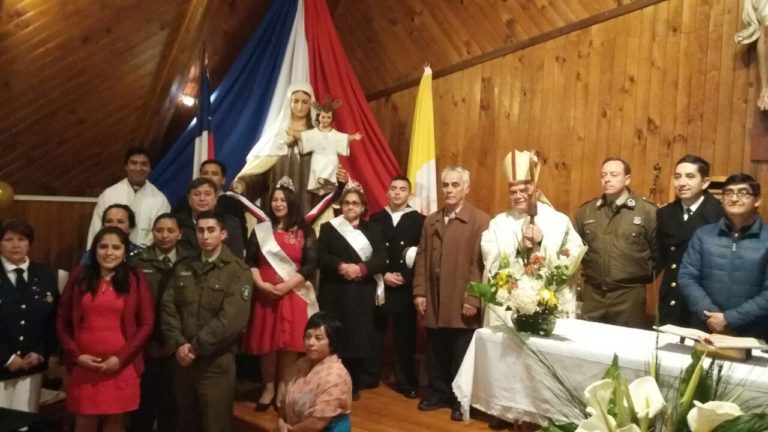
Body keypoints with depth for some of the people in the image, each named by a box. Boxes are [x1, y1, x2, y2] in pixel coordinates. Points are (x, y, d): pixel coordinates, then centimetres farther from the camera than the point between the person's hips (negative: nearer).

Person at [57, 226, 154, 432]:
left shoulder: (136, 280, 1)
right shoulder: (79, 276, 6)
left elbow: (146, 324, -1)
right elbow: (62, 321, 8)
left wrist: (121, 358, -9)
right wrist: (76, 355, -4)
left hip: (122, 367, -1)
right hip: (83, 366, 1)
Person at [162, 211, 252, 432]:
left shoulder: (238, 271, -7)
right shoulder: (182, 268, 11)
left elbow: (232, 319, -16)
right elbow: (168, 308, 4)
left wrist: (196, 346, -14)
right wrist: (179, 344, -10)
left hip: (216, 362, -5)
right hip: (183, 359, 5)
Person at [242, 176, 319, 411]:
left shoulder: (304, 232, 2)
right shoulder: (261, 229, 7)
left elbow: (310, 265, -5)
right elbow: (250, 261, 4)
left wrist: (286, 285, -14)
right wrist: (260, 284, -12)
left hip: (294, 294, -1)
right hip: (265, 294, 1)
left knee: (289, 343, 1)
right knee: (267, 343, 5)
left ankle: (283, 388, 16)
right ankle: (268, 388, 19)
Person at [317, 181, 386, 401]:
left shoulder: (372, 230, 10)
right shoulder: (328, 228, 7)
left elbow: (381, 259, -2)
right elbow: (321, 257, -4)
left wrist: (360, 269, -19)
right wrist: (341, 266, -21)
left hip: (362, 294, 1)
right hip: (334, 293, -1)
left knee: (358, 339, 2)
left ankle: (354, 386, 17)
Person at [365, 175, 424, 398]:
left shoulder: (418, 220, 3)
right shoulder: (376, 218, 8)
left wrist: (405, 277, -12)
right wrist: (383, 275, -9)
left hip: (405, 287, -1)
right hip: (378, 284, 1)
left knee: (405, 335, 5)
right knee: (374, 332, 7)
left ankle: (406, 382, 15)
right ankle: (369, 377, 21)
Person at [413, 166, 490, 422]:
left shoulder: (480, 221, -6)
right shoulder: (430, 221, 13)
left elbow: (481, 263, -11)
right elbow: (421, 259, 12)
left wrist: (473, 299, -14)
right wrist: (419, 292, 5)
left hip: (462, 303, -5)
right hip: (434, 302, 5)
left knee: (461, 357, 7)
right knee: (436, 354, 14)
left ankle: (461, 399, 22)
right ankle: (439, 393, 30)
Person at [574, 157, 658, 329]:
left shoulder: (648, 211, -5)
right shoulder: (586, 211, 7)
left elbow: (659, 250, 0)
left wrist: (646, 275, 5)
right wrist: (584, 271, 10)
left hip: (629, 294, -3)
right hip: (592, 293, 3)